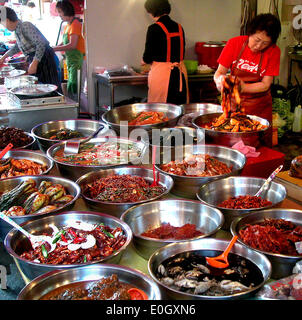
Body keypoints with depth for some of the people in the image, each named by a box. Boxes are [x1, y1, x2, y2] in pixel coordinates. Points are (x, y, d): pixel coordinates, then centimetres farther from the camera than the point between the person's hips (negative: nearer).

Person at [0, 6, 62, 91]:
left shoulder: (26, 26, -19)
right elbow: (17, 47, 29)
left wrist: (34, 63, -29)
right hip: (33, 59, 10)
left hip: (44, 58, -10)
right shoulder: (17, 29, 9)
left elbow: (41, 43, -28)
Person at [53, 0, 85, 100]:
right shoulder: (67, 26, 17)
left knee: (73, 90, -12)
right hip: (70, 61, 9)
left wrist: (54, 49, -14)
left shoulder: (75, 24, -11)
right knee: (70, 90, 10)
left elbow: (72, 45, -20)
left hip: (77, 61, -9)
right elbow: (64, 43, 22)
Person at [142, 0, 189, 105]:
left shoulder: (154, 28, -9)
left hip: (161, 72, -6)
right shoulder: (179, 27, 8)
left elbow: (147, 58, -7)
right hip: (180, 72, 6)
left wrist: (144, 61, 14)